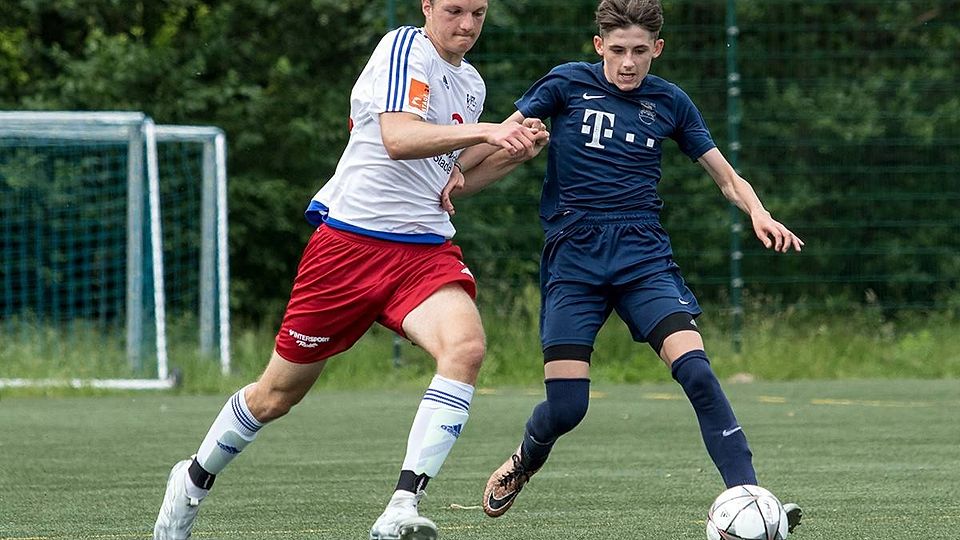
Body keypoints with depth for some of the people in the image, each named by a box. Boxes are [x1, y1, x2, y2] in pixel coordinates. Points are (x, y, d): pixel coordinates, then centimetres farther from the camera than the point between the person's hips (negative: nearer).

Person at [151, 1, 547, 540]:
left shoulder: (471, 82, 15)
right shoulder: (406, 47, -10)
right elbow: (397, 138, -27)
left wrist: (509, 154, 10)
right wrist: (484, 130, -34)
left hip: (426, 249, 5)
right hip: (351, 241, -5)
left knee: (466, 347, -27)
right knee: (279, 393, 7)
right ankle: (195, 480, 35)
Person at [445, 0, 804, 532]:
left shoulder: (669, 102, 8)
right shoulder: (566, 84, 2)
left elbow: (726, 177, 12)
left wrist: (758, 214, -8)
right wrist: (452, 181, -9)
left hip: (643, 257, 1)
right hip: (572, 261, -1)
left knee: (693, 367, -22)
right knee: (565, 405, -7)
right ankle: (523, 463, 29)